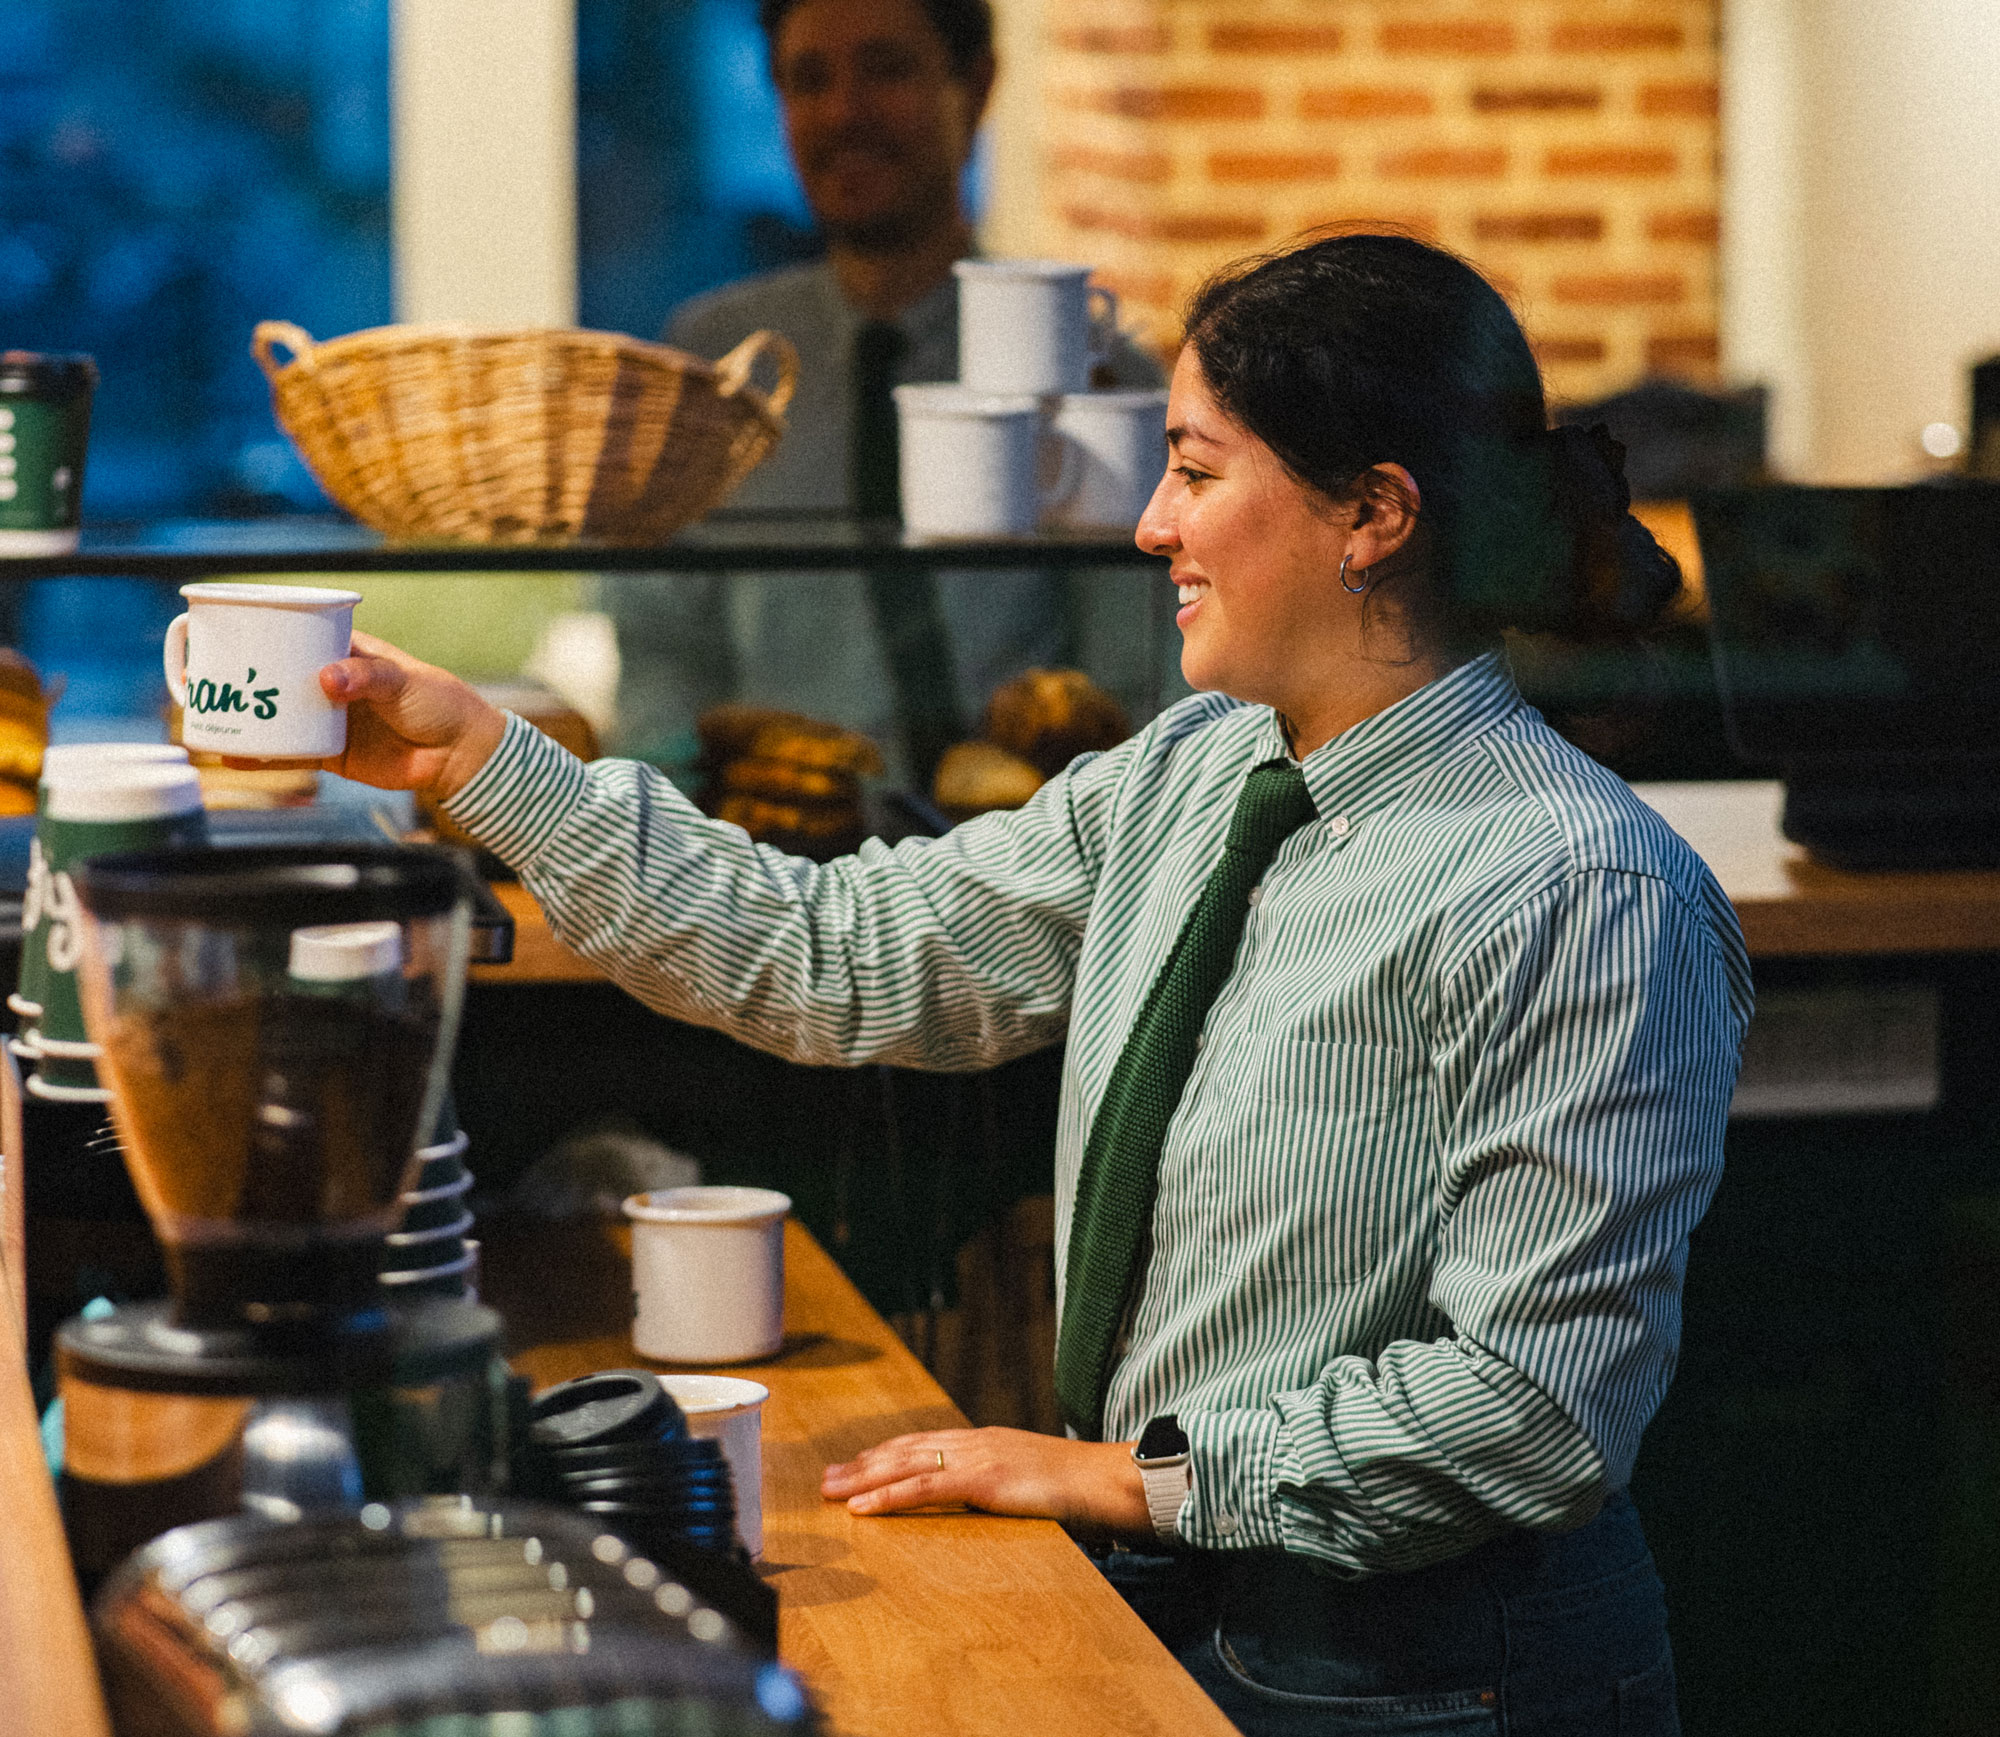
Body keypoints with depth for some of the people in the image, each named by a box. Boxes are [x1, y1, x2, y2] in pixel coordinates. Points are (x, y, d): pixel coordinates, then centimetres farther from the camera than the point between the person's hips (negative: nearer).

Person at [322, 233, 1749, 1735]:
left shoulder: (1578, 892, -18)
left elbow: (1534, 1410, -20)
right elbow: (836, 957, 7)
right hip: (1156, 1612, 7)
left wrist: (1124, 1476, -14)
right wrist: (487, 762, 4)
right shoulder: (1188, 779, 6)